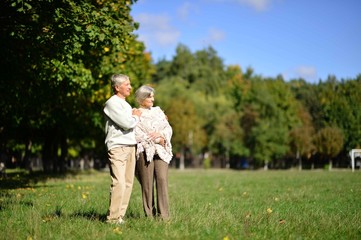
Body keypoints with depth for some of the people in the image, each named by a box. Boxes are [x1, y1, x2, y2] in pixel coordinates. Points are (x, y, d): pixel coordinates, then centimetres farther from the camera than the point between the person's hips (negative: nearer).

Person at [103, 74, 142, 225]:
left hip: (130, 146, 9)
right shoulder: (112, 103, -7)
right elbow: (127, 123, -15)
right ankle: (113, 218, -12)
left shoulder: (125, 104, 22)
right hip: (117, 147, -9)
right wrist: (136, 116, 3)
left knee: (128, 182, 4)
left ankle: (120, 215, 8)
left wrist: (134, 116, 6)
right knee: (119, 182, -15)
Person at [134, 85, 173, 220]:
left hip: (161, 151, 4)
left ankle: (164, 215, -9)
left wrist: (160, 134, -6)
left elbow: (168, 128, 15)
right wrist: (156, 140, -6)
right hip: (145, 151, -4)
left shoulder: (158, 111, 20)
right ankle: (149, 215, 1)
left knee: (162, 180, -9)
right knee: (147, 183, -5)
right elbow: (137, 135, -7)